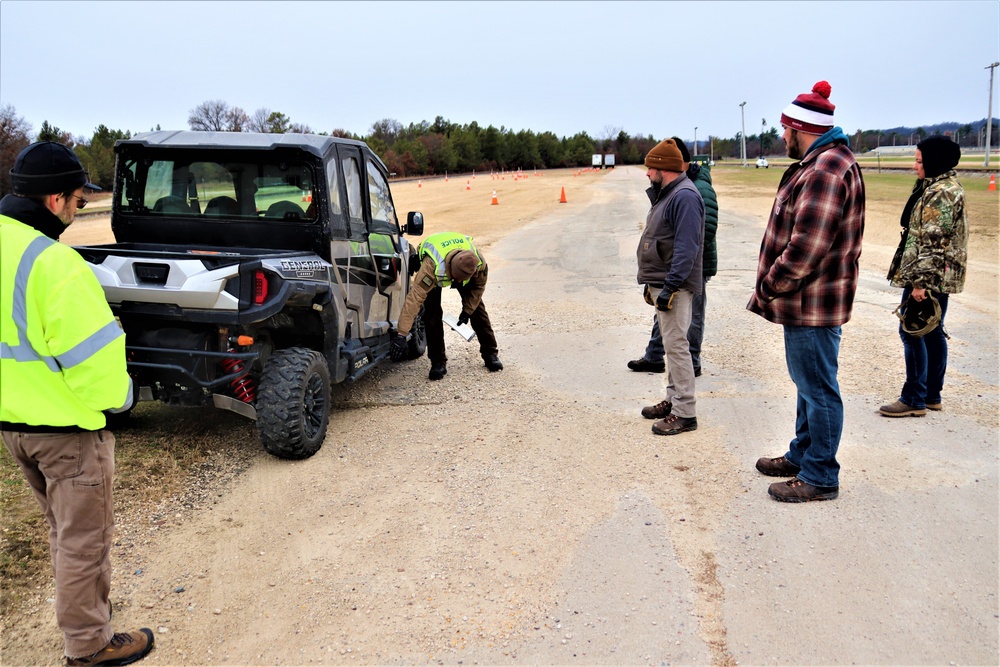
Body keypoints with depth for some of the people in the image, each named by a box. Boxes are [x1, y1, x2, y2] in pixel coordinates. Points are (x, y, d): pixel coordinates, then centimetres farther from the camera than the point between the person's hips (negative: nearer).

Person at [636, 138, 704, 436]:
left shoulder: (685, 197, -17)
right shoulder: (666, 194, 15)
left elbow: (686, 248, -24)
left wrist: (670, 287, -26)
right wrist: (651, 282, 19)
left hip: (674, 286, -11)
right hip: (660, 283, 11)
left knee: (676, 345, -8)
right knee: (671, 345, 17)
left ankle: (684, 413, -2)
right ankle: (673, 400, 28)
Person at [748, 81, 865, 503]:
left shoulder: (825, 172, -21)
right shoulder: (823, 163, 14)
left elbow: (806, 247, -28)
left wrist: (769, 286, -16)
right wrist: (774, 286, 13)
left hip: (812, 305, -11)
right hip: (807, 301, 11)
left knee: (817, 389, 0)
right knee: (808, 384, 21)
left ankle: (820, 478, 11)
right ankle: (803, 456, 36)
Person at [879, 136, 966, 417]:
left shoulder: (940, 193, -17)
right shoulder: (940, 186, 16)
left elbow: (934, 243, -22)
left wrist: (920, 280, -23)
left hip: (930, 277, -11)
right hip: (940, 278, 11)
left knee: (912, 332, -5)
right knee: (933, 332, 14)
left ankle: (914, 399, 2)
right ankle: (932, 394, 23)